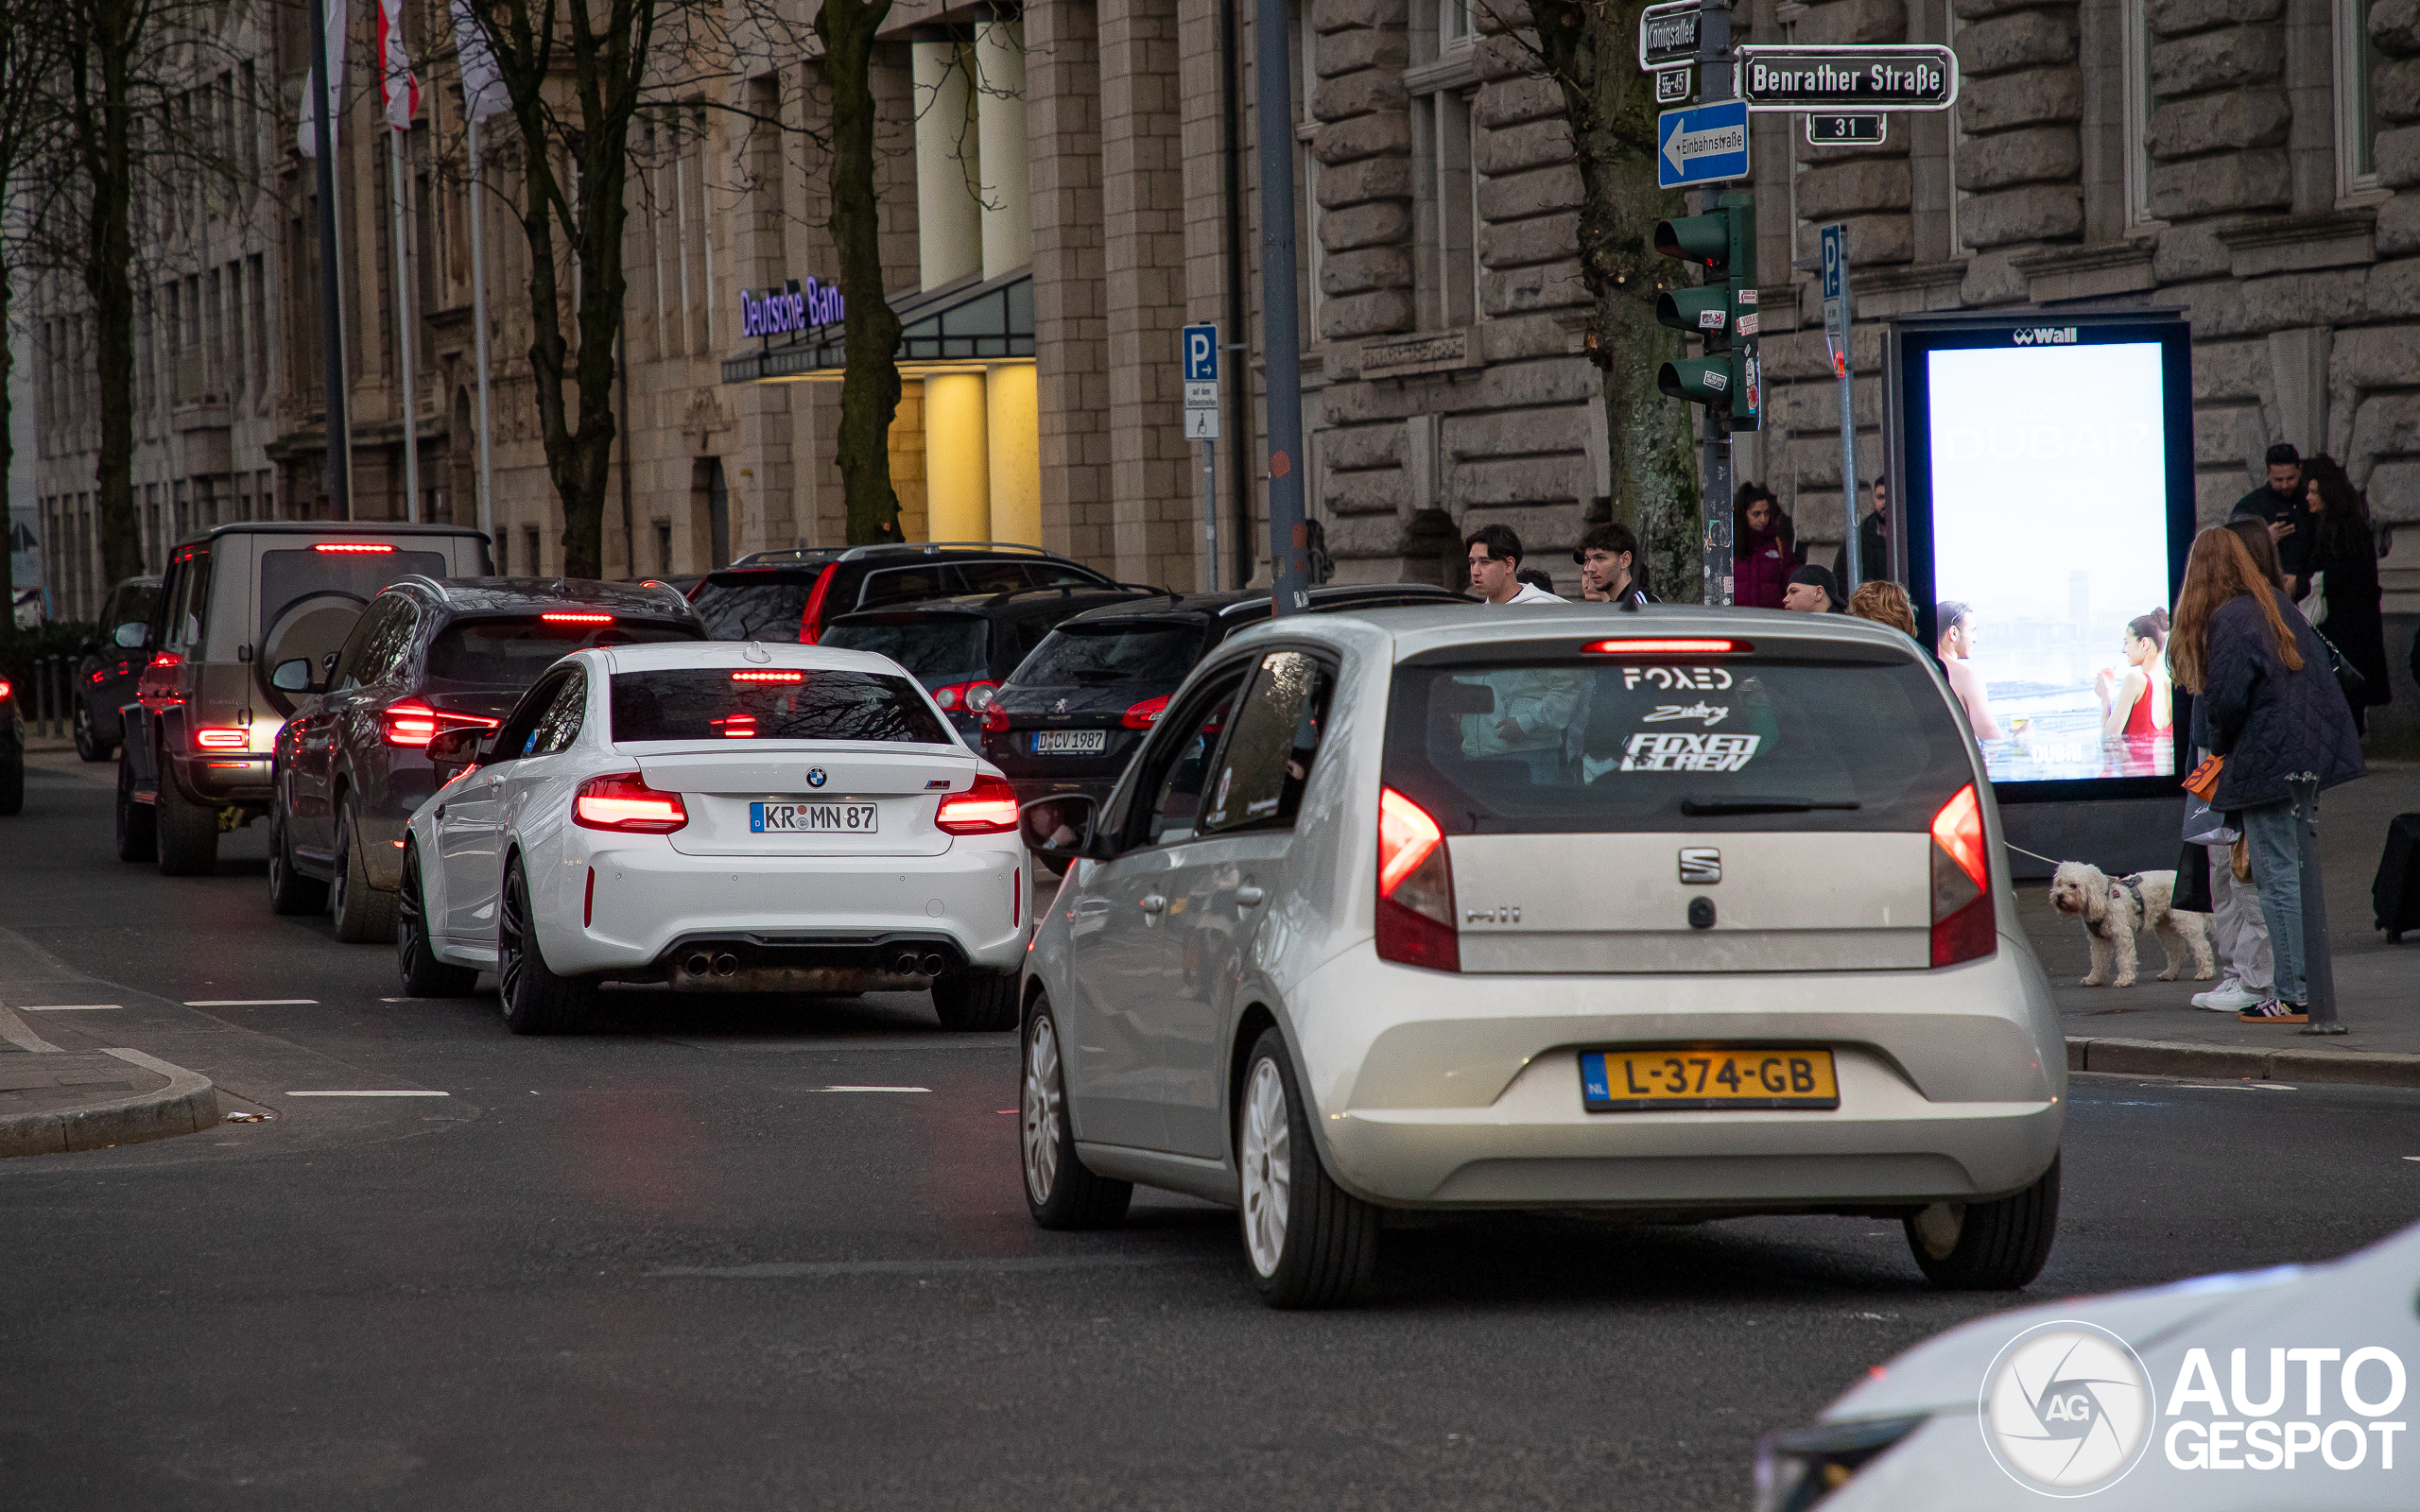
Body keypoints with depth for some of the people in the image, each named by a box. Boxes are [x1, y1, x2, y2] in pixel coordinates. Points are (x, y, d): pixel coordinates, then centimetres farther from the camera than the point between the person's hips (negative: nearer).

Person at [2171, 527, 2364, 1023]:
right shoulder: (2279, 607, 11)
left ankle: (2291, 996, -5)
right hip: (2309, 756, 8)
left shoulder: (2227, 620, -14)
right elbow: (2321, 672, 16)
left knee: (2277, 878, -5)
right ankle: (2306, 989, 14)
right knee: (2297, 873, 12)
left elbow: (2225, 699, -18)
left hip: (2265, 759, -8)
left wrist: (2219, 746, 2)